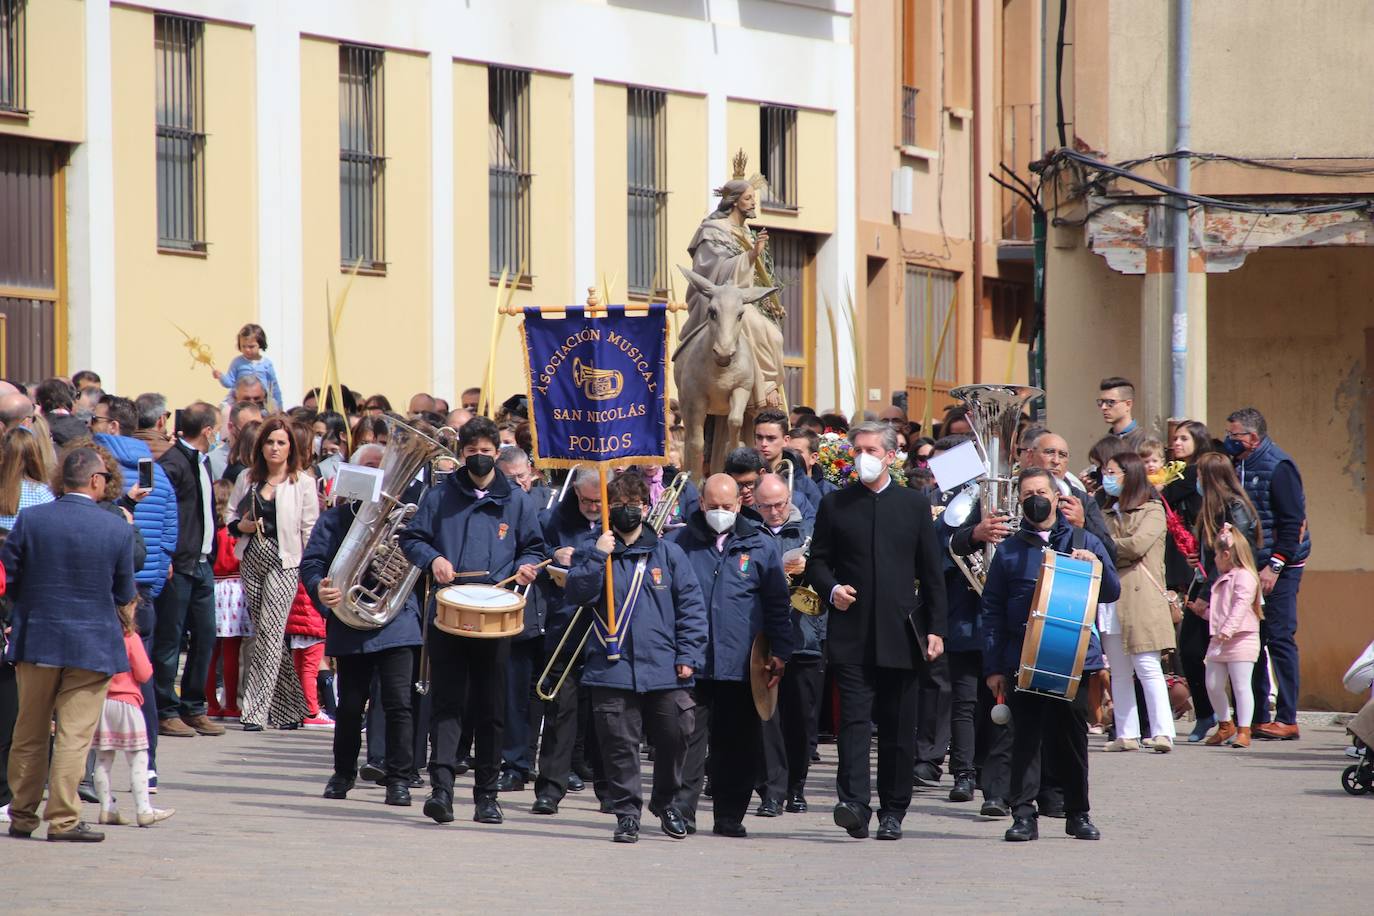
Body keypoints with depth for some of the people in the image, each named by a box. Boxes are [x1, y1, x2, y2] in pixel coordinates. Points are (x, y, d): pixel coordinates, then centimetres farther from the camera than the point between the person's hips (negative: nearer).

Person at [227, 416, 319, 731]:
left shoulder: (303, 483, -1)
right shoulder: (247, 479, 11)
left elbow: (310, 529, -2)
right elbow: (231, 515, 18)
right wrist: (241, 525, -5)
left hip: (285, 561, -5)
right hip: (252, 558, 5)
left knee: (269, 630, -12)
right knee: (266, 632, 8)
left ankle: (255, 711, -12)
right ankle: (291, 707, 18)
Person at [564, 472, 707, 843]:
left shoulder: (668, 553, 8)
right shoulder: (592, 549, 8)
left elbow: (691, 605, 7)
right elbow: (578, 594, -4)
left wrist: (688, 656, -1)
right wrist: (598, 557, -15)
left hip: (664, 671, 1)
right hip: (612, 669, -1)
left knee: (675, 737, 2)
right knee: (619, 745, -1)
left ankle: (666, 803, 23)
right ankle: (627, 813, 8)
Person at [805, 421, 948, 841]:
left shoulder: (914, 505, 10)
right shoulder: (834, 504, 9)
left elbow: (932, 572, 9)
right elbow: (816, 562, 11)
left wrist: (936, 628, 3)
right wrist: (831, 589, -11)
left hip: (899, 633, 1)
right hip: (851, 633, -1)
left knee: (898, 726, 4)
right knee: (854, 717, -13)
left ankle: (893, 812, 12)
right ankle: (854, 803, -22)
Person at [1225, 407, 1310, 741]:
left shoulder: (1278, 468, -10)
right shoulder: (1238, 466, 13)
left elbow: (1292, 522, -15)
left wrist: (1275, 566, -19)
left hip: (1280, 568, -8)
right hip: (1248, 568, 8)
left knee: (1279, 639, -7)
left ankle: (1287, 719, -4)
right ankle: (1256, 717, 12)